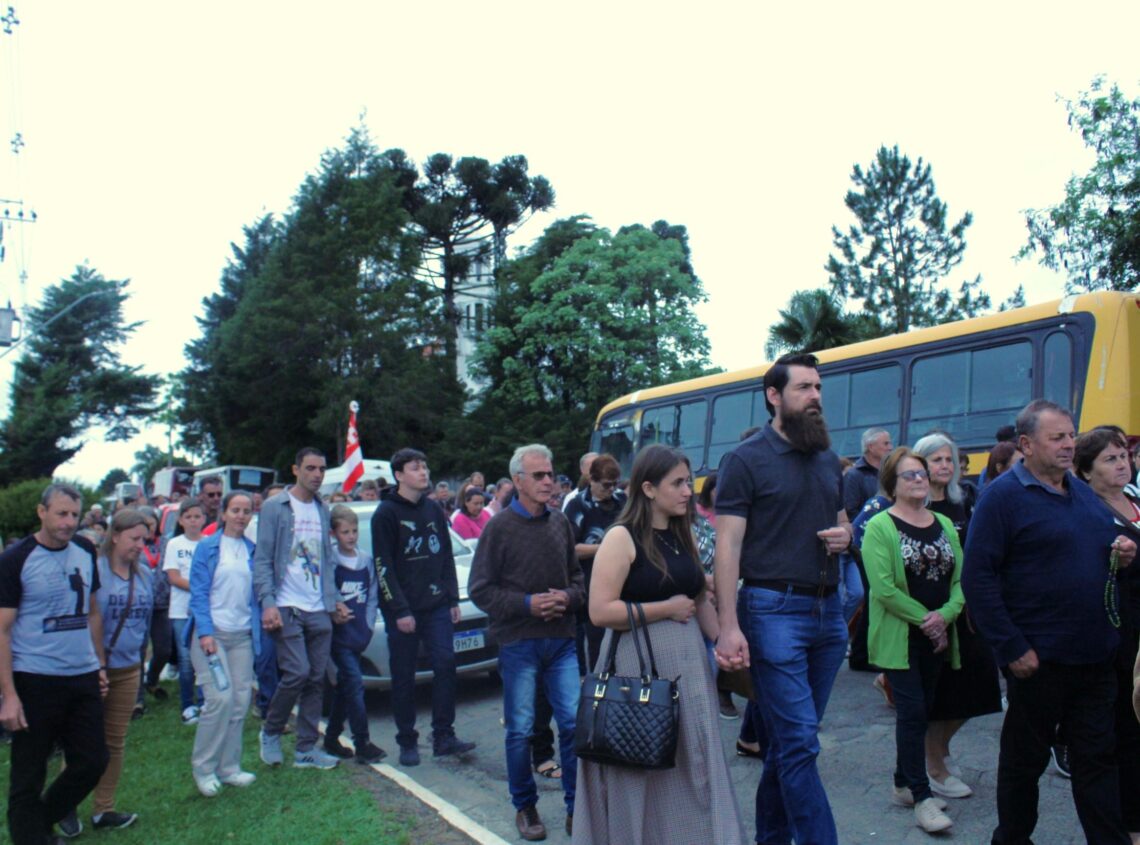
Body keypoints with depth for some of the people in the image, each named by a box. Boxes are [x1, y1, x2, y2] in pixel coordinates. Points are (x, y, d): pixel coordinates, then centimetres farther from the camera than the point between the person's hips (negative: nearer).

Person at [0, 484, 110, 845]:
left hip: (83, 678, 5)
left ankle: (47, 815, 35)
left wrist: (100, 664, 11)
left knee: (93, 761, 10)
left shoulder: (85, 552, 5)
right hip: (34, 681, -5)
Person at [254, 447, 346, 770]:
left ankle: (306, 749, 16)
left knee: (316, 679, 7)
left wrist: (334, 599, 12)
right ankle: (271, 732, 15)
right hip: (287, 608, -6)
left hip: (319, 610, 6)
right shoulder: (275, 507, -4)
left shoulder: (322, 510, 14)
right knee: (297, 673, -11)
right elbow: (262, 559, -7)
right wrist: (268, 603, -16)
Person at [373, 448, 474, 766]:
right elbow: (383, 567, -9)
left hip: (437, 605, 4)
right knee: (404, 676, 3)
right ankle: (407, 742, 13)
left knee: (445, 665, -2)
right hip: (403, 609, -4)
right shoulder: (386, 513, -5)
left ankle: (443, 736, 6)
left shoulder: (434, 509, 11)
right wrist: (399, 610, -13)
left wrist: (452, 599, 9)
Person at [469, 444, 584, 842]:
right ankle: (525, 807, 24)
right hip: (517, 643, -3)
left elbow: (577, 575, 16)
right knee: (520, 730, 6)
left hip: (561, 640, 4)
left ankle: (576, 806, 17)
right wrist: (527, 604, -15)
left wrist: (569, 597, -5)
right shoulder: (499, 526, -6)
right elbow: (480, 589, -6)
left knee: (574, 723, 2)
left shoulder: (560, 522, 7)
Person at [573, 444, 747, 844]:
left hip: (688, 660, 6)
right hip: (639, 663, -6)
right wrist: (668, 608, -14)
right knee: (642, 774, 6)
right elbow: (600, 611, -18)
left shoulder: (684, 537, 10)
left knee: (694, 768, 10)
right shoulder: (622, 537, -11)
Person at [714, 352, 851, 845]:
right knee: (800, 741, -7)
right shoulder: (746, 459, -6)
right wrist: (729, 628, -19)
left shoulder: (828, 459, 13)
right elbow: (728, 547, -11)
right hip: (774, 609, -6)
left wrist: (845, 537, -1)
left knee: (791, 738, 15)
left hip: (827, 609, 7)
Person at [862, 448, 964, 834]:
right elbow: (883, 587, -18)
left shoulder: (944, 525, 10)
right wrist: (923, 618, -15)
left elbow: (961, 578, 4)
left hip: (937, 637, 6)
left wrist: (945, 615, -12)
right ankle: (922, 796, 1)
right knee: (913, 711, -6)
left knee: (921, 711, 13)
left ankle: (903, 784, 26)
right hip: (900, 637, -6)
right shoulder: (880, 526, -10)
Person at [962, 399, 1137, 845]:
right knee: (1024, 758, 9)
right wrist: (1013, 649, -19)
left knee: (1098, 757, 12)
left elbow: (1104, 548, 25)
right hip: (1038, 658, -6)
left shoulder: (1082, 491, 12)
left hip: (1095, 655, 6)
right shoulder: (1003, 495, -11)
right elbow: (977, 578, -16)